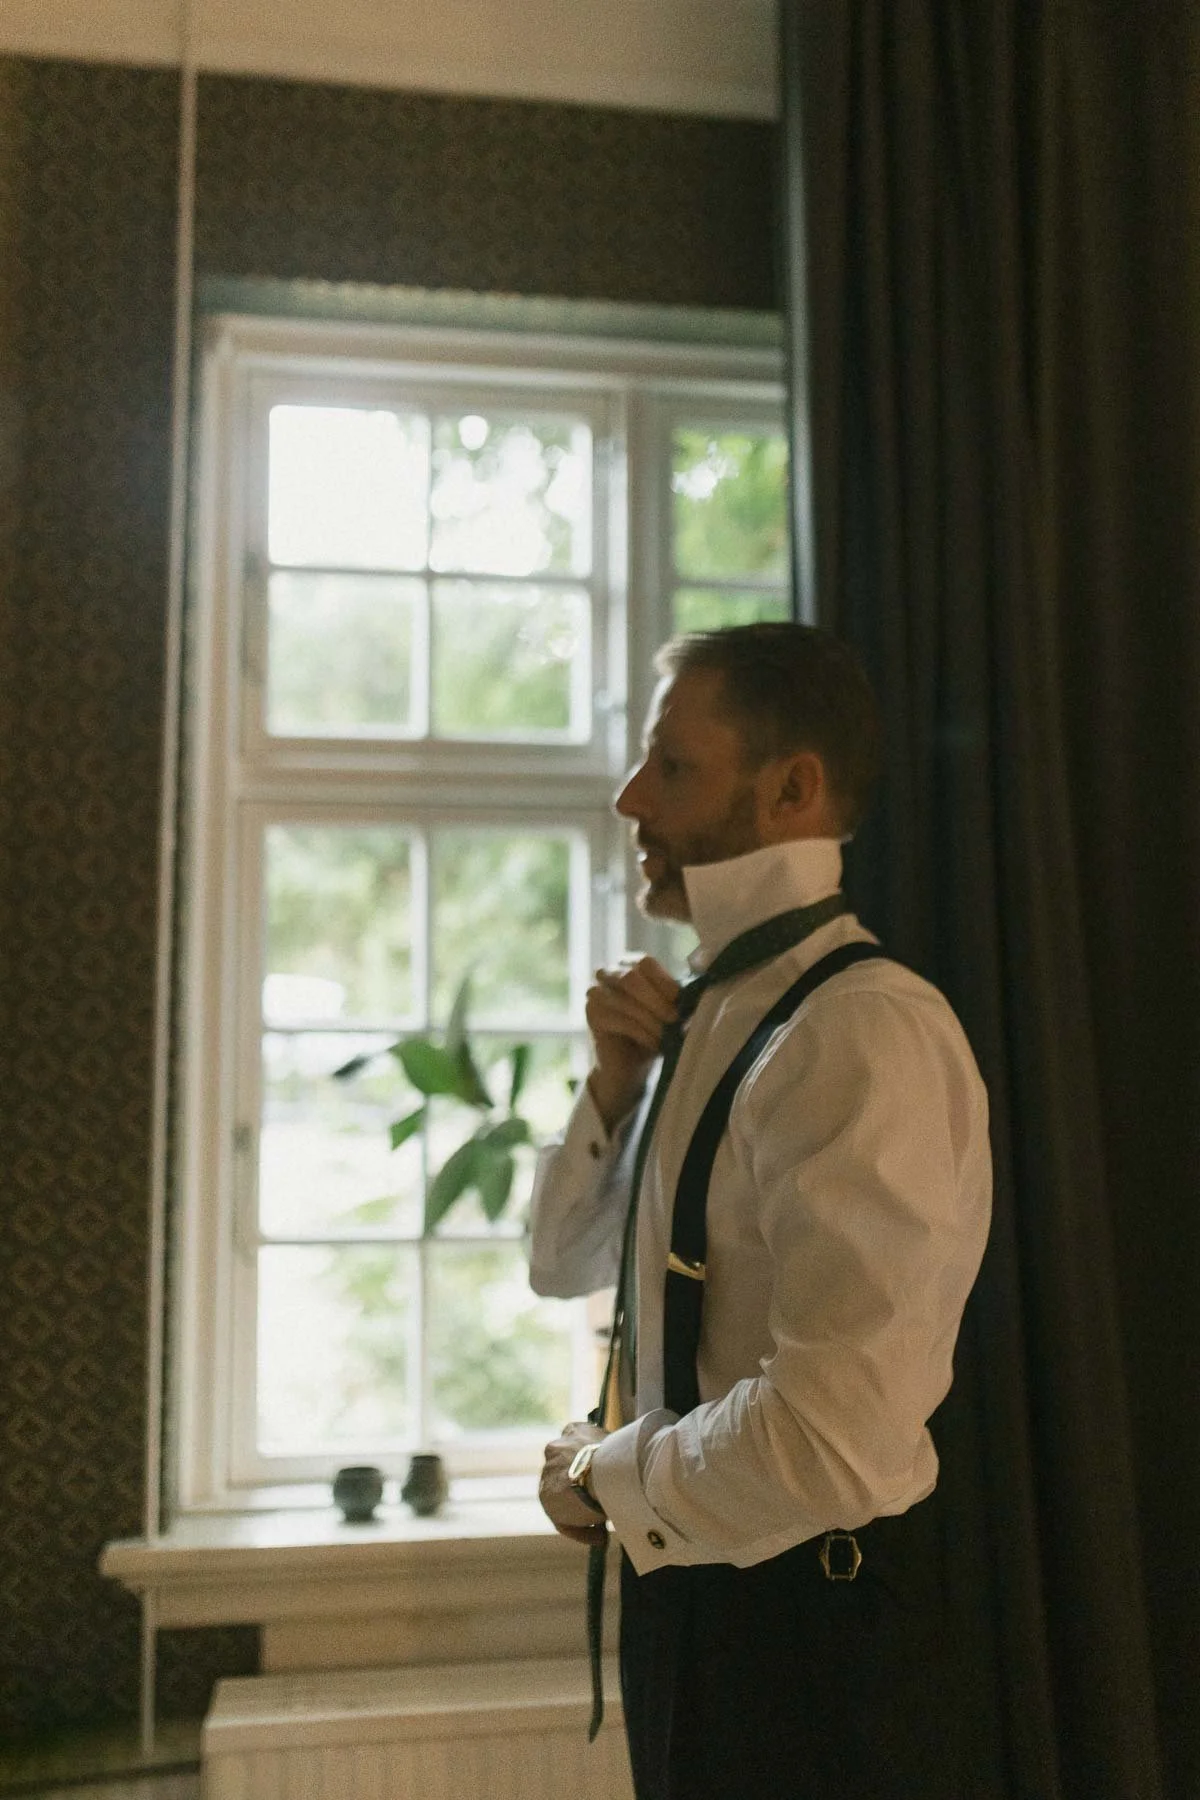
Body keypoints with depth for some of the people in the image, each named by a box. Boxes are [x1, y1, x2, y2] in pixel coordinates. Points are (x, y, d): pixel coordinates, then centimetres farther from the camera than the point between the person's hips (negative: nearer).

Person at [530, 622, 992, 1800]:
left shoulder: (873, 1035, -23)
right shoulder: (714, 1017, 5)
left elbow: (835, 1441, -32)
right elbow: (564, 1261, 15)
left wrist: (602, 1476, -13)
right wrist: (615, 1079, -4)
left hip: (805, 1613, -8)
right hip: (686, 1578, 8)